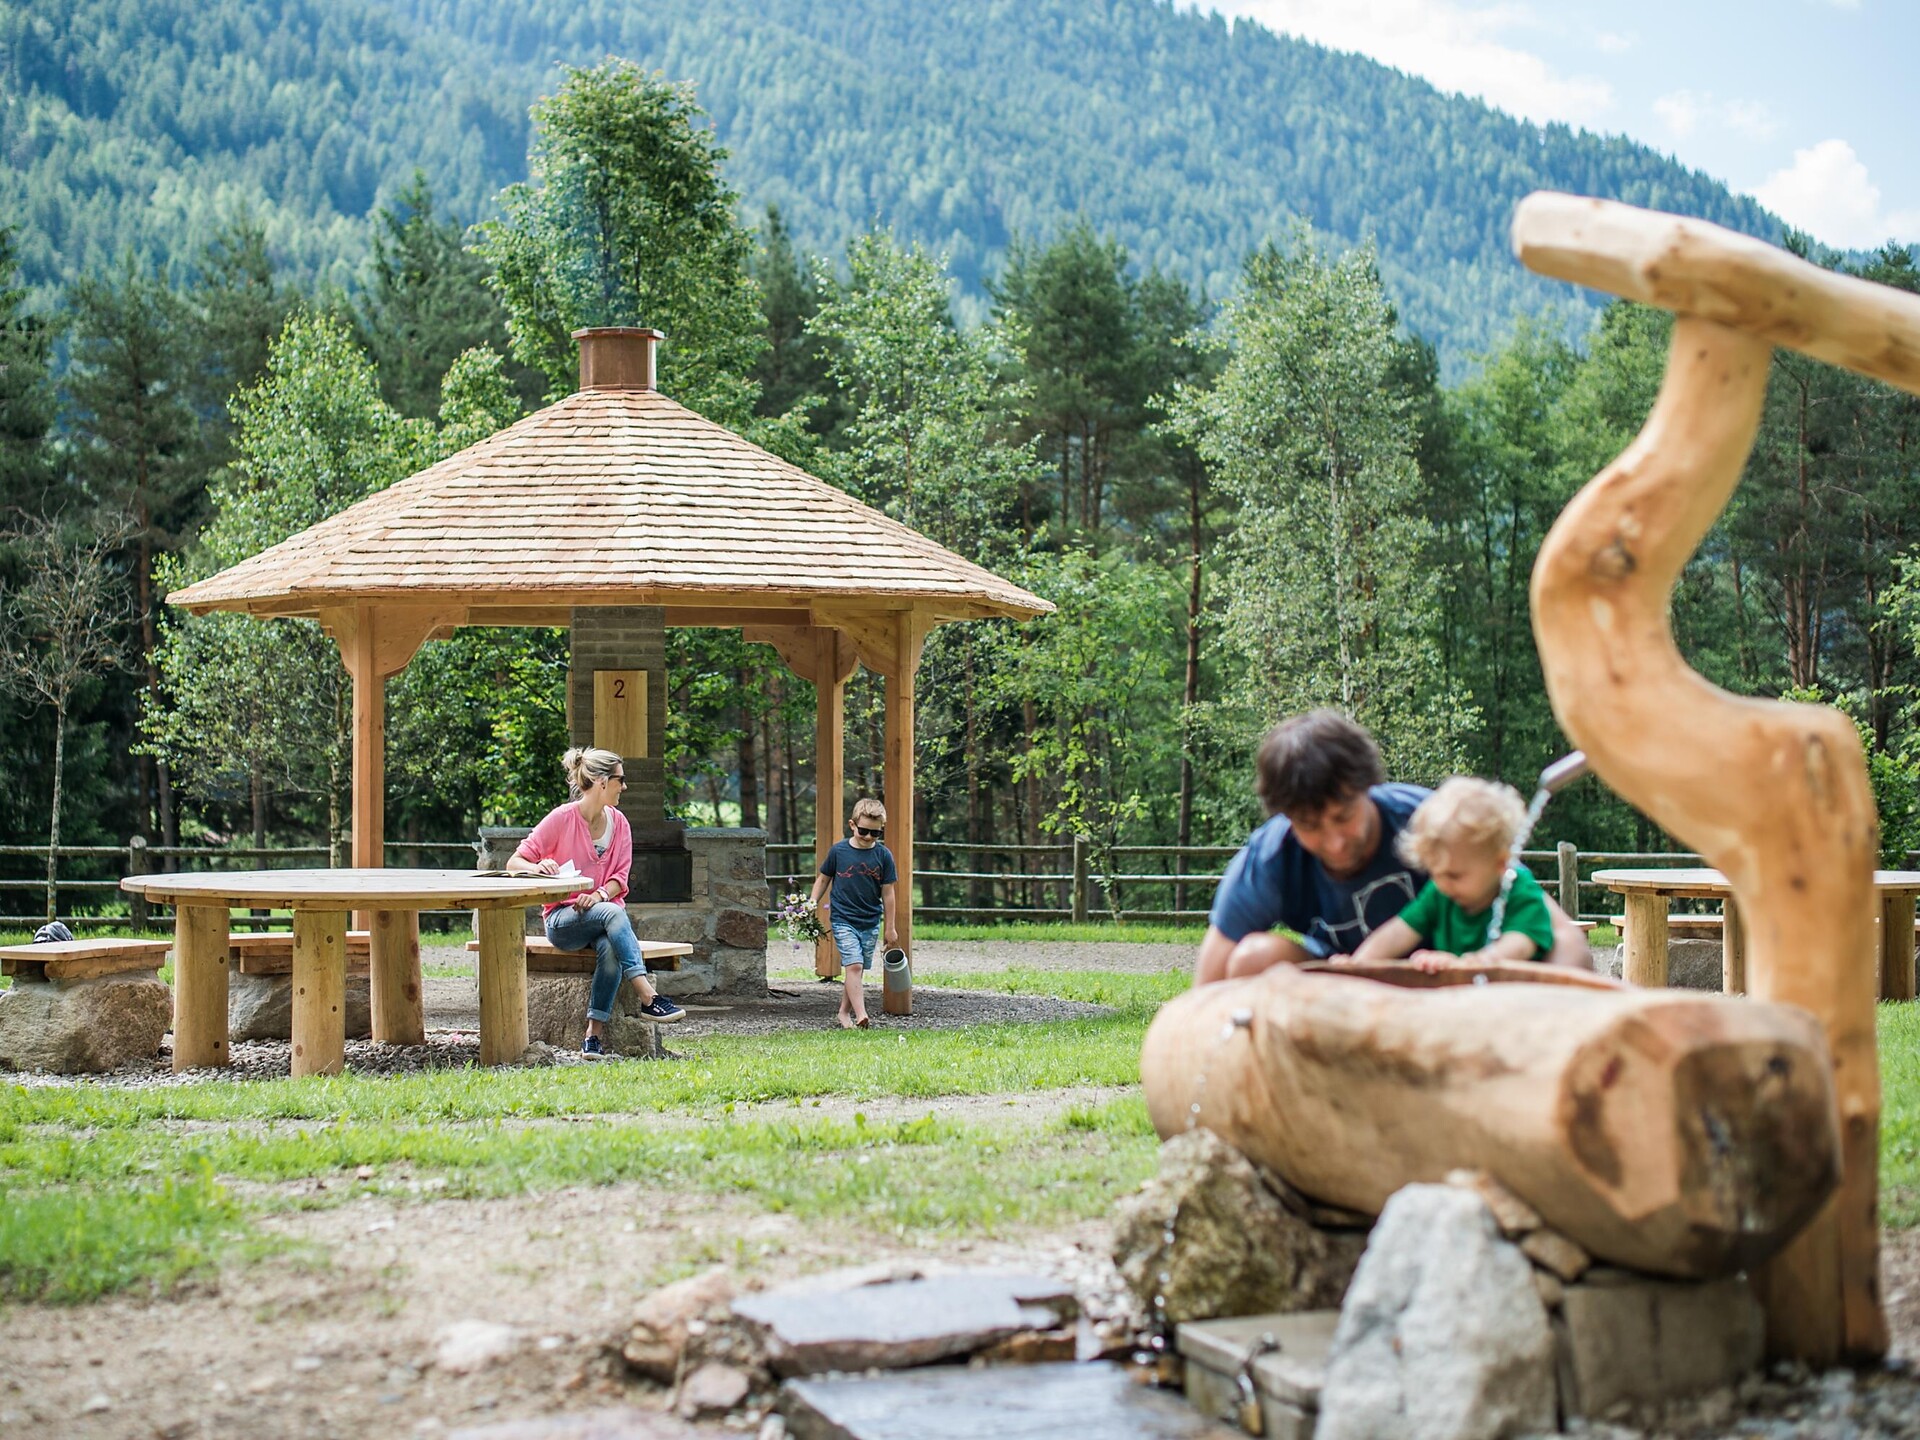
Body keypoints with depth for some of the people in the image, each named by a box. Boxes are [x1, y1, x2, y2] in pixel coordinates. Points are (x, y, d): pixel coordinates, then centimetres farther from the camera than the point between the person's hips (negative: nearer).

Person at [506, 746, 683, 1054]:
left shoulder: (619, 823, 7)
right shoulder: (562, 818, -7)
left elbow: (620, 878, 7)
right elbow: (515, 863, -6)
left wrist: (600, 895, -16)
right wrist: (539, 867, -30)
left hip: (603, 909, 3)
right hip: (563, 919, -3)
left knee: (611, 948, -34)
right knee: (614, 913, -36)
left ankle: (594, 1034, -33)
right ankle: (648, 997, -42)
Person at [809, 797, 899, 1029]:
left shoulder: (883, 855, -1)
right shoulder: (839, 851, -3)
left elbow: (887, 893, 4)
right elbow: (823, 879, 10)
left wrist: (890, 928, 7)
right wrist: (812, 904, 0)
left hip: (870, 923, 2)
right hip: (843, 920, -2)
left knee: (857, 970, 10)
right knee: (854, 966, -16)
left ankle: (844, 1011, 26)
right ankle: (860, 1016, -23)